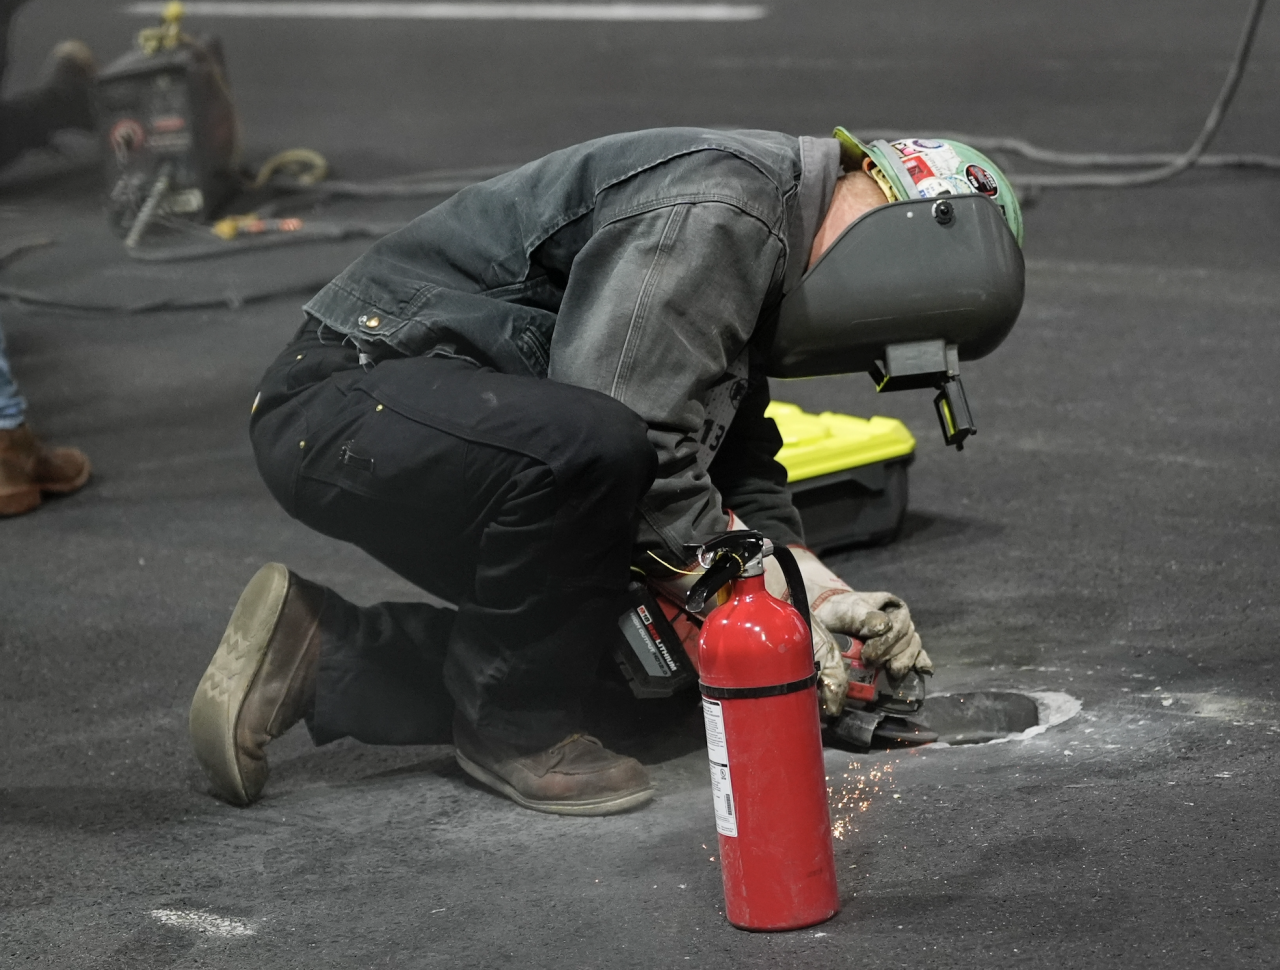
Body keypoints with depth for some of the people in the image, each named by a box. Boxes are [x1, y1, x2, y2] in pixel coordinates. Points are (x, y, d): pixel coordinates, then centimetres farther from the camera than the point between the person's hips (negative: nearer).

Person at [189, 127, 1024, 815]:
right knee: (591, 445, -37)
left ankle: (314, 659, 13)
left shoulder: (756, 243, 14)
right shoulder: (718, 211, -20)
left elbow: (737, 460, 19)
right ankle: (517, 726, -13)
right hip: (347, 400, -11)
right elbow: (638, 439, -27)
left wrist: (820, 590, 6)